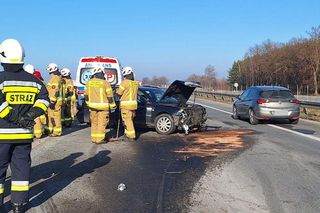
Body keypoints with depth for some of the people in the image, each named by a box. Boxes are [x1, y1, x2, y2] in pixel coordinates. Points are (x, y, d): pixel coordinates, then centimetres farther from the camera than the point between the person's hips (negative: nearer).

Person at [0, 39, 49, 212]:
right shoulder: (33, 80, 6)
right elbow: (44, 99, 1)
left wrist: (15, 118, -15)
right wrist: (30, 116, -7)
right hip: (24, 134, 4)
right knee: (21, 167, 11)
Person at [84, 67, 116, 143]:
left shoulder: (89, 82, 5)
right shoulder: (105, 83, -10)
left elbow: (86, 95, 13)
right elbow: (110, 96, -8)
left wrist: (88, 103, 26)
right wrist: (113, 106, 2)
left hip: (92, 106, 5)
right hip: (103, 106, -5)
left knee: (94, 123, 14)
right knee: (101, 123, 0)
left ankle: (94, 138, 19)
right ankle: (99, 139, 1)